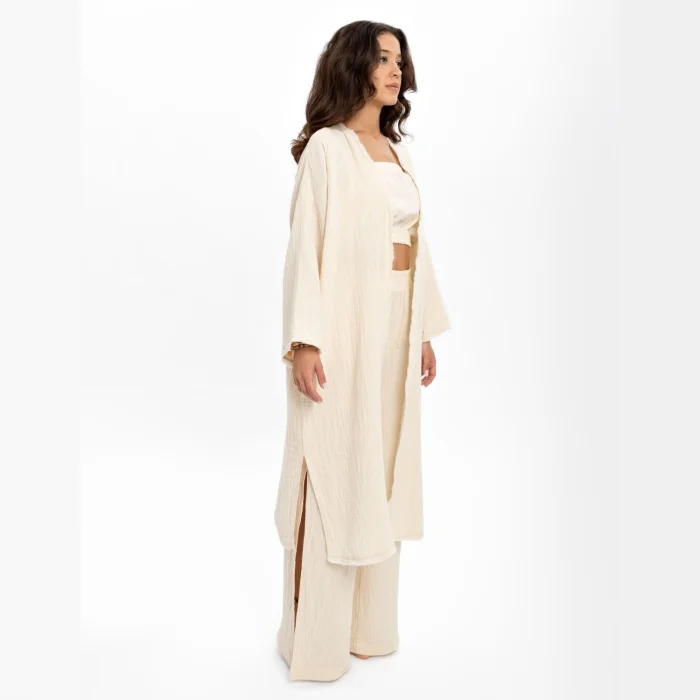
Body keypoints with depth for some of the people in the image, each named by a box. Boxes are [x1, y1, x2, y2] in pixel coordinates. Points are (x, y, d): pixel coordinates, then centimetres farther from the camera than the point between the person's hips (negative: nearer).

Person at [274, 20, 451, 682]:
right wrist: (304, 340, -19)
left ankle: (369, 622, 26)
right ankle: (316, 636, 12)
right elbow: (305, 246, -12)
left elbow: (414, 245, 16)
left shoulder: (398, 153, 16)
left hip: (396, 323, 7)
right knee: (333, 472, -3)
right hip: (344, 322, -7)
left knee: (380, 469, 11)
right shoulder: (326, 147, -5)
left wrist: (425, 331, 14)